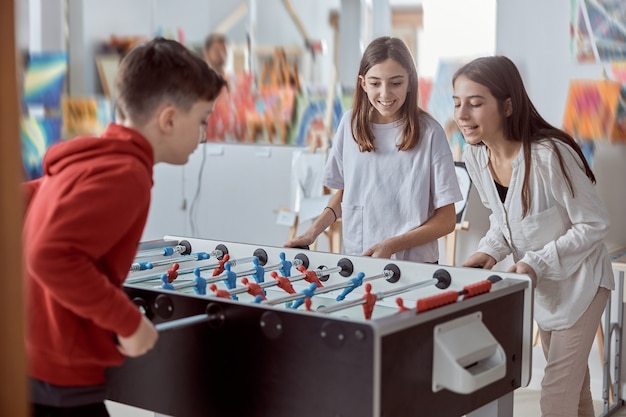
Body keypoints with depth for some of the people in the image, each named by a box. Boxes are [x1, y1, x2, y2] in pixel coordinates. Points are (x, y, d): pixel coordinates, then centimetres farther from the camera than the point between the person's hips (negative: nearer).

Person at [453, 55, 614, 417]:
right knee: (575, 386, 21)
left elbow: (594, 224, -21)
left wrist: (538, 263, -28)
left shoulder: (549, 156, -32)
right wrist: (491, 251, -12)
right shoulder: (475, 156, -10)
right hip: (541, 284, 7)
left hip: (578, 282, -6)